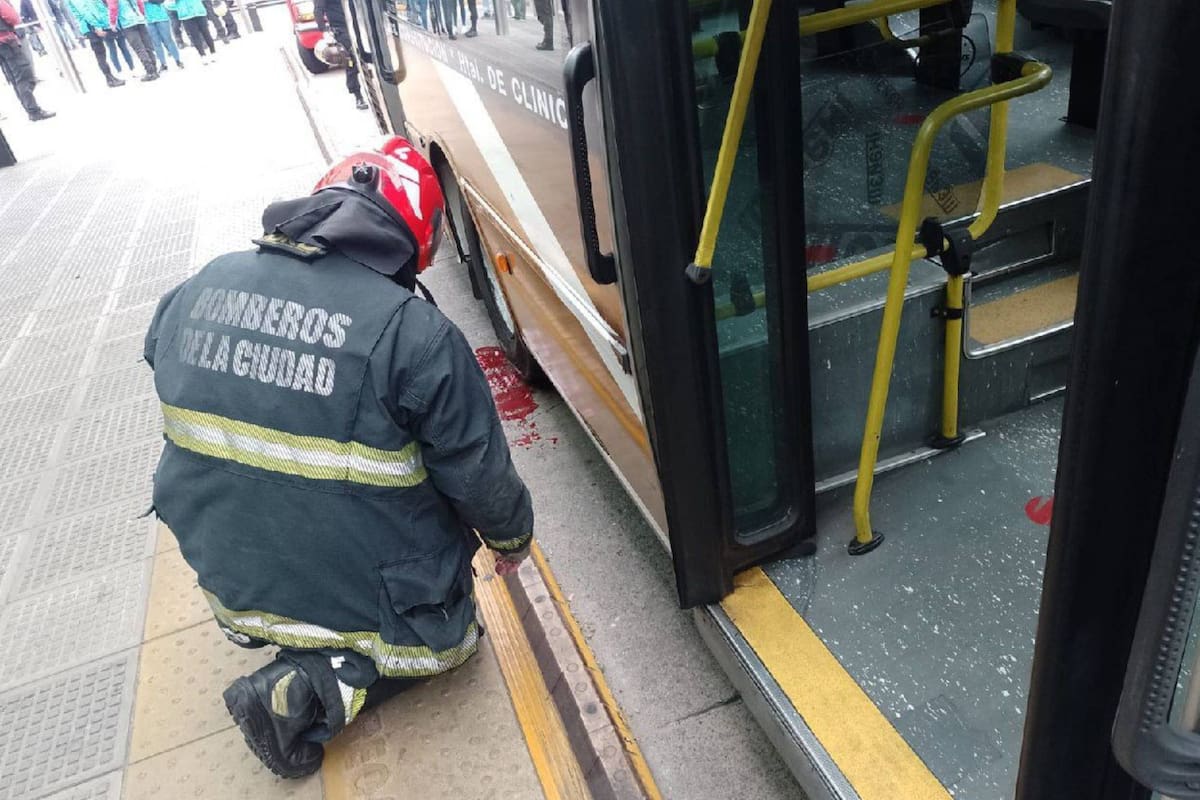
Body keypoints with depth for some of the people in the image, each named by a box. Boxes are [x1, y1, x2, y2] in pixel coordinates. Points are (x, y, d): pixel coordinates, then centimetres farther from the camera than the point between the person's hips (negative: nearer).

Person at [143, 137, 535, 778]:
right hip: (368, 605, -7)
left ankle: (258, 626, 14)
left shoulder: (196, 292, -6)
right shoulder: (414, 333, -25)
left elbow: (191, 430, 8)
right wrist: (512, 537, 8)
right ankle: (311, 692, 1)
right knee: (451, 636, 22)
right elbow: (480, 472, -14)